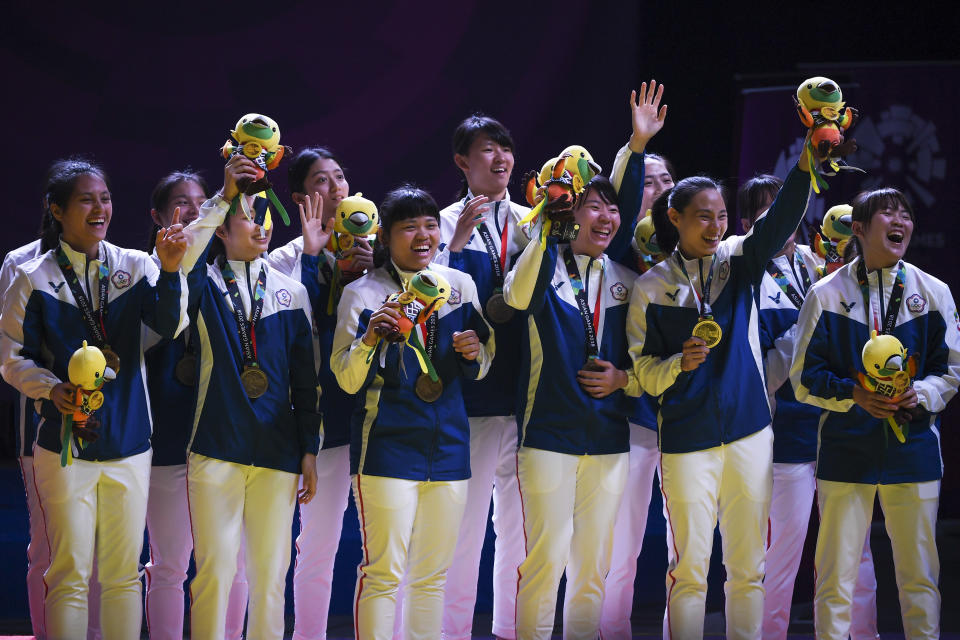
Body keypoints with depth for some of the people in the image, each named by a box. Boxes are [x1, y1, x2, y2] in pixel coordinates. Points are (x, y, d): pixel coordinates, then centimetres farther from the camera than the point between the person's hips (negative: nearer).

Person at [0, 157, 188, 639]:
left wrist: (170, 270, -30)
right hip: (65, 445, -2)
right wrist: (53, 390, -17)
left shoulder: (135, 267, 3)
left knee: (124, 573, 8)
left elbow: (169, 325, -13)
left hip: (129, 443, 2)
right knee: (70, 573, 0)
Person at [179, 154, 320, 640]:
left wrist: (310, 449, 6)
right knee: (214, 569, -5)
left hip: (277, 452, 3)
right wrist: (224, 196, -28)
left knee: (271, 572, 4)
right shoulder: (204, 284, 3)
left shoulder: (292, 293, 10)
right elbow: (181, 258, -23)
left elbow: (305, 379, 11)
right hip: (216, 449, -2)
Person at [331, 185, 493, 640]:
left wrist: (475, 352, -6)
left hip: (447, 444, 5)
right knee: (383, 573, -8)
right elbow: (347, 380, -6)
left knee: (432, 575, 9)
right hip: (387, 446, -5)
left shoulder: (460, 286, 9)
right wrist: (370, 338, -23)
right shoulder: (362, 294, -3)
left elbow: (480, 370, 17)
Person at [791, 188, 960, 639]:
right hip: (844, 448, -1)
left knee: (920, 575, 4)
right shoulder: (826, 294, 2)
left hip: (913, 448, 1)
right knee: (836, 576, 0)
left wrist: (919, 394, -12)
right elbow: (804, 377, 2)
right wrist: (854, 395, -14)